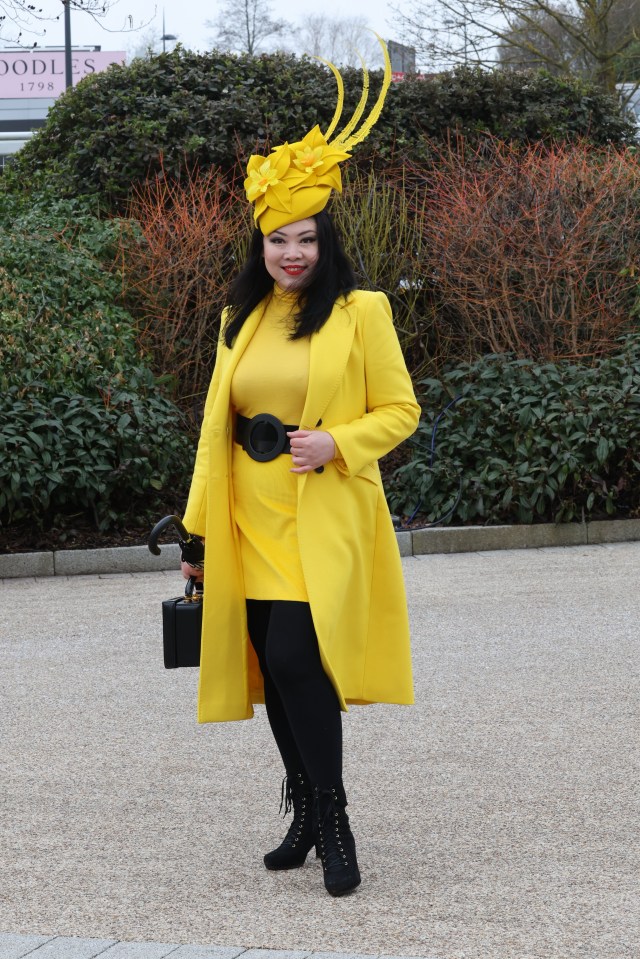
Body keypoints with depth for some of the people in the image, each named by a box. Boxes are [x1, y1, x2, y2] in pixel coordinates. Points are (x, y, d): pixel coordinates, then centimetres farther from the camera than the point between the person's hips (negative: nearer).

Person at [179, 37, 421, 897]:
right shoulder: (241, 318, 11)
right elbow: (217, 425, 13)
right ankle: (308, 815, 22)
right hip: (252, 521, 5)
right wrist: (198, 527, 10)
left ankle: (330, 819, -2)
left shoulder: (360, 311, -2)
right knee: (275, 668, 7)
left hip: (323, 524, -5)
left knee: (296, 658, -15)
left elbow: (401, 411, 0)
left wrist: (336, 443, -18)